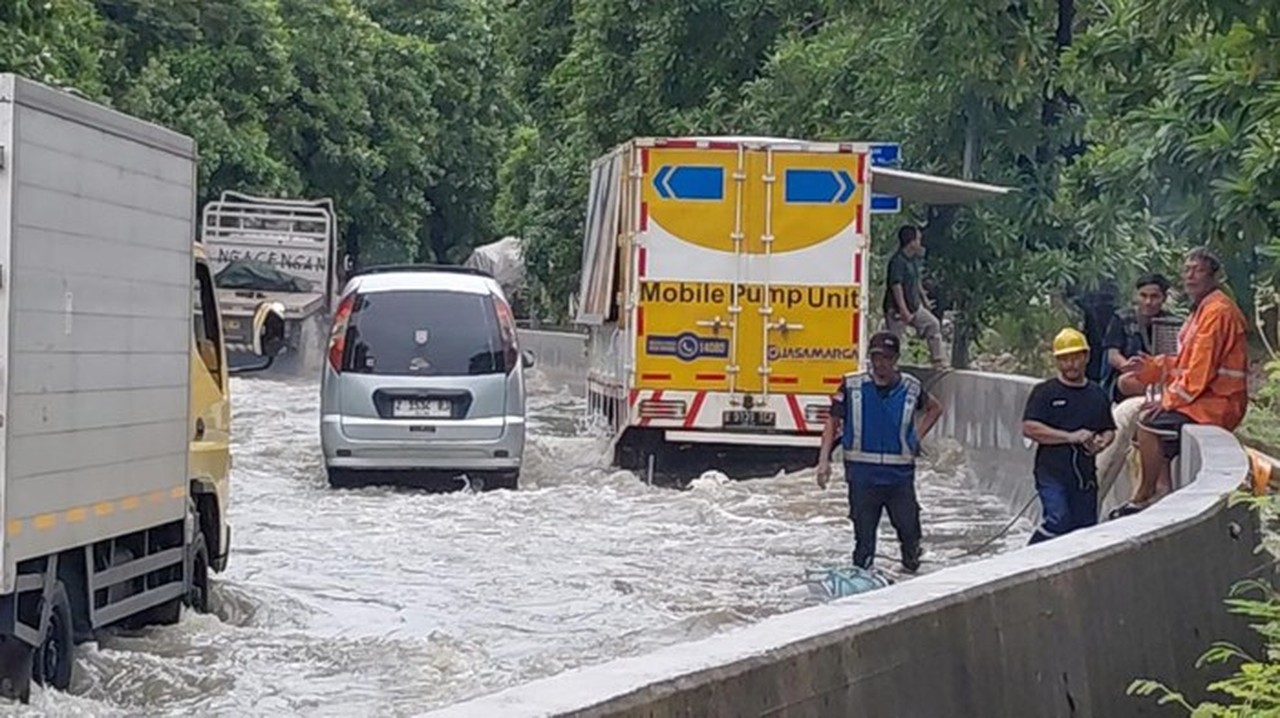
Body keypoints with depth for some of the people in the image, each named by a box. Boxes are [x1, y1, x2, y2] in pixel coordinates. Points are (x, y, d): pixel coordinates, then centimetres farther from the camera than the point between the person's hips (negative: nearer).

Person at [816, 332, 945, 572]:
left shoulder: (910, 388, 1)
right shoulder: (852, 386, -2)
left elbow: (935, 408, 21)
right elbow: (833, 421, 2)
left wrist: (917, 436, 9)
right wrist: (824, 460, -8)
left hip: (900, 474, 1)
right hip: (862, 473, -1)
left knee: (909, 530, 6)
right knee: (863, 533, 3)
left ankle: (911, 574, 27)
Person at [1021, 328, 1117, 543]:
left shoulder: (1098, 395, 14)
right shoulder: (1045, 392, -2)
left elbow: (1110, 430, 22)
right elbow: (1029, 428, -11)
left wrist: (1102, 441, -4)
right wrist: (1070, 437, -17)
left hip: (1085, 474, 5)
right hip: (1052, 471, -5)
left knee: (1086, 528, 4)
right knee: (1058, 521, -20)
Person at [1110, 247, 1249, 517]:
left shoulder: (1217, 311, -17)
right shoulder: (1203, 309, 16)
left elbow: (1202, 369, -21)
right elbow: (1186, 363, 19)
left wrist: (1170, 400, -15)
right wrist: (1150, 365, 7)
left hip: (1217, 403, -11)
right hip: (1204, 397, 11)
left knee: (1150, 423, -21)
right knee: (1146, 416, 15)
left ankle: (1143, 498, -10)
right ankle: (1164, 488, 5)